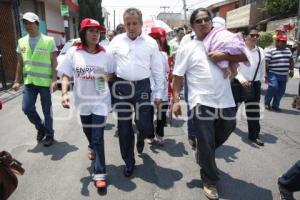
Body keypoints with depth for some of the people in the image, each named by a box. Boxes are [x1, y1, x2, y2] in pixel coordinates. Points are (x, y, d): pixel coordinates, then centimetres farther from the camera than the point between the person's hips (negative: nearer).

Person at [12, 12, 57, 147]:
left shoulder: (48, 41, -5)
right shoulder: (22, 42, 9)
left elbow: (54, 63, -7)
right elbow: (20, 63, 12)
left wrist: (54, 81, -14)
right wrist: (17, 81, 9)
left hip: (44, 82, -4)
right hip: (29, 82, 4)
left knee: (47, 110, 5)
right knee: (27, 108, 3)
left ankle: (49, 134, 23)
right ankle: (40, 127, 29)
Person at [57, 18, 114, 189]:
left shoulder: (105, 54, -5)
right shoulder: (73, 52, -5)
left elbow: (113, 75, 6)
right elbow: (66, 76, -2)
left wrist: (107, 77, -16)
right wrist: (64, 93, -16)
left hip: (100, 100, -2)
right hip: (82, 100, 2)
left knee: (98, 136, -4)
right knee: (87, 130, 24)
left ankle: (100, 173, 8)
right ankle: (92, 148, 58)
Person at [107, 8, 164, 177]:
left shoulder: (151, 42, 2)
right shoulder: (117, 40, 5)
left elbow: (158, 70, 4)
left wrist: (159, 93, 2)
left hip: (142, 86, -1)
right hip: (122, 87, 1)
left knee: (145, 125, -2)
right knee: (124, 127, 7)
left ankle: (141, 137, 38)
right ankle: (129, 162, 26)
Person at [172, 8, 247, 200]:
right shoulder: (187, 49, 3)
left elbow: (245, 57, 6)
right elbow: (177, 76, 0)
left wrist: (225, 56, -11)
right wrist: (176, 100, -7)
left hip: (225, 101, 5)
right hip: (202, 103, -4)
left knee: (224, 132, 21)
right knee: (206, 144, 4)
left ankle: (203, 156, 49)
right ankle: (210, 180, 26)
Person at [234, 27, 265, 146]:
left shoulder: (260, 51, 4)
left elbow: (262, 69, 13)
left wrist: (260, 81, 15)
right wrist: (241, 79, -22)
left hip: (254, 84, 3)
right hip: (238, 83, -3)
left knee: (253, 111, 4)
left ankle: (254, 135, 14)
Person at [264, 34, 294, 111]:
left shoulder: (288, 50, 15)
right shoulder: (271, 51, -5)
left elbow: (291, 61, 23)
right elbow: (266, 63, -8)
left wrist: (291, 70, 14)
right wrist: (266, 74, -13)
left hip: (284, 75, 6)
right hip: (273, 74, -6)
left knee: (281, 91, 6)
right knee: (273, 87, -22)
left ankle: (275, 105, 18)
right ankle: (266, 103, -2)